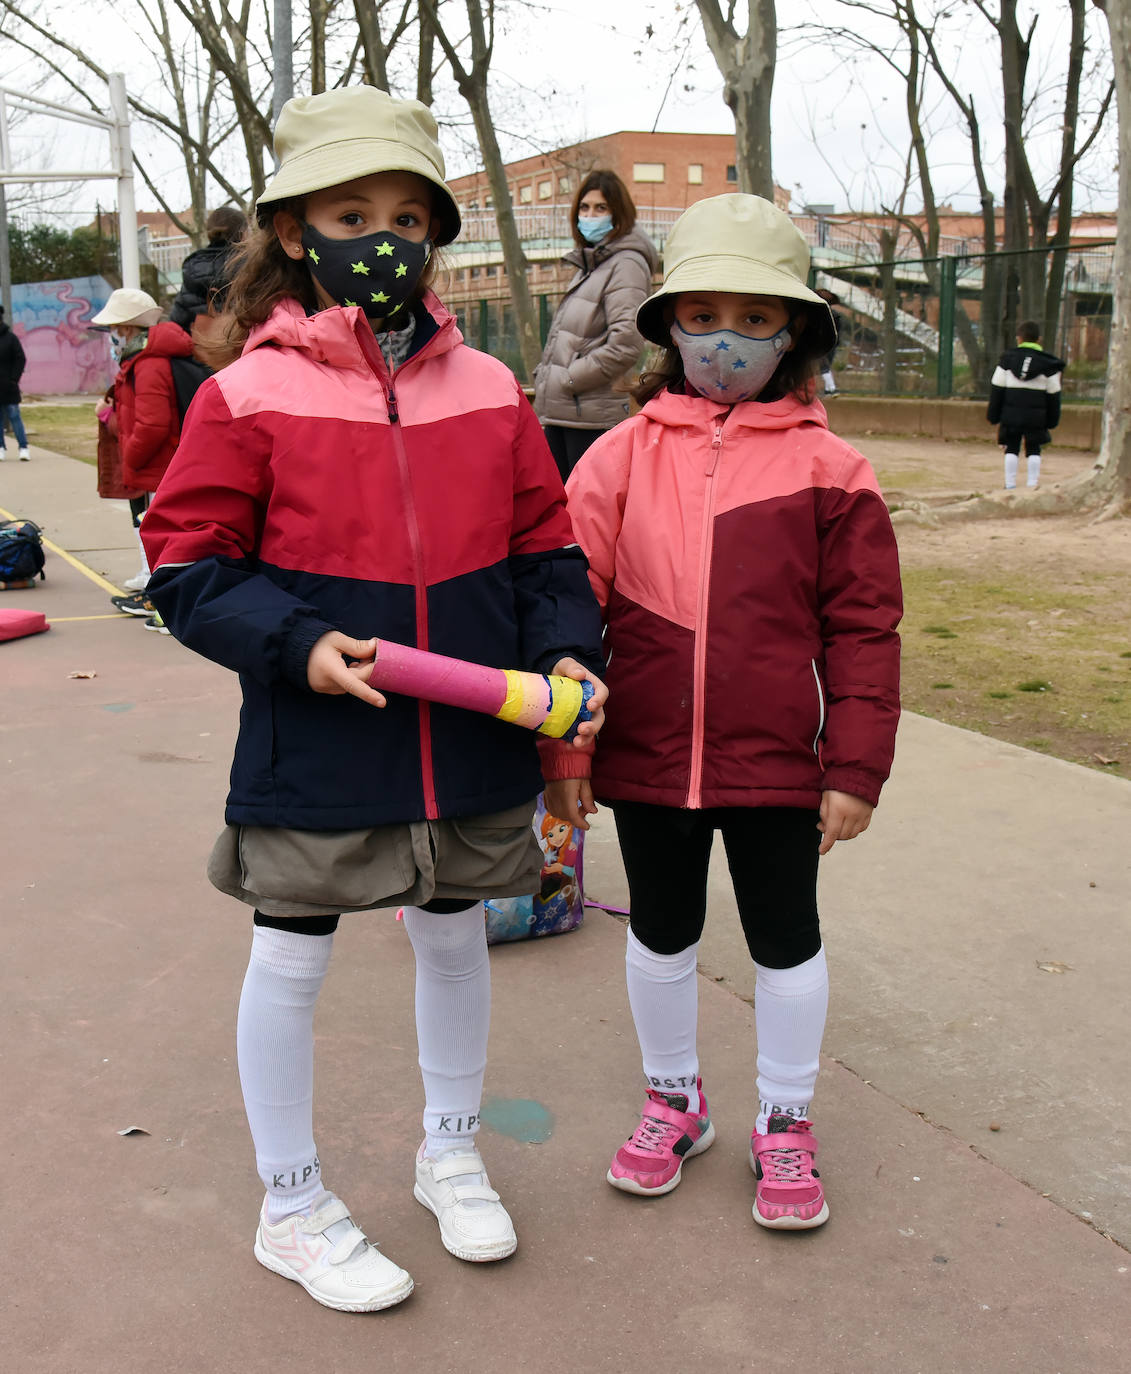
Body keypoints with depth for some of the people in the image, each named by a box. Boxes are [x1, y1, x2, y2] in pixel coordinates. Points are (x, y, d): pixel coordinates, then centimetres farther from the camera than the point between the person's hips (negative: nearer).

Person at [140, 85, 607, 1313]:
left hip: (470, 741, 4)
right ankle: (293, 1210, 31)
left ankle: (450, 1154, 45)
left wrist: (563, 648, -8)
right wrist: (298, 647, -21)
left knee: (454, 937, 20)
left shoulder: (487, 389, 2)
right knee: (290, 960, 9)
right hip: (312, 744, -4)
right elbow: (187, 565, -8)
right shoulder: (245, 396, -9)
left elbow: (542, 543, 8)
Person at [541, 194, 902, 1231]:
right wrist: (562, 746, -4)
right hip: (646, 754, 2)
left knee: (785, 939, 13)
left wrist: (855, 767, -5)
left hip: (776, 760, -1)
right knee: (661, 932, 18)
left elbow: (863, 627, -3)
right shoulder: (623, 456, -1)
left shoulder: (826, 467, -5)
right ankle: (674, 1100, 41)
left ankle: (786, 1123, 34)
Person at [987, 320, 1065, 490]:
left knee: (1012, 449, 9)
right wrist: (1051, 422, 12)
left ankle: (1010, 485, 6)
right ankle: (1032, 484, 6)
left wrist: (994, 417, 8)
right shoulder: (1048, 364, 1)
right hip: (1036, 416, 0)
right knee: (1033, 450, 9)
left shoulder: (1007, 359, 1)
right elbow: (1053, 395, 5)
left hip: (1011, 414, 0)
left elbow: (996, 390, 2)